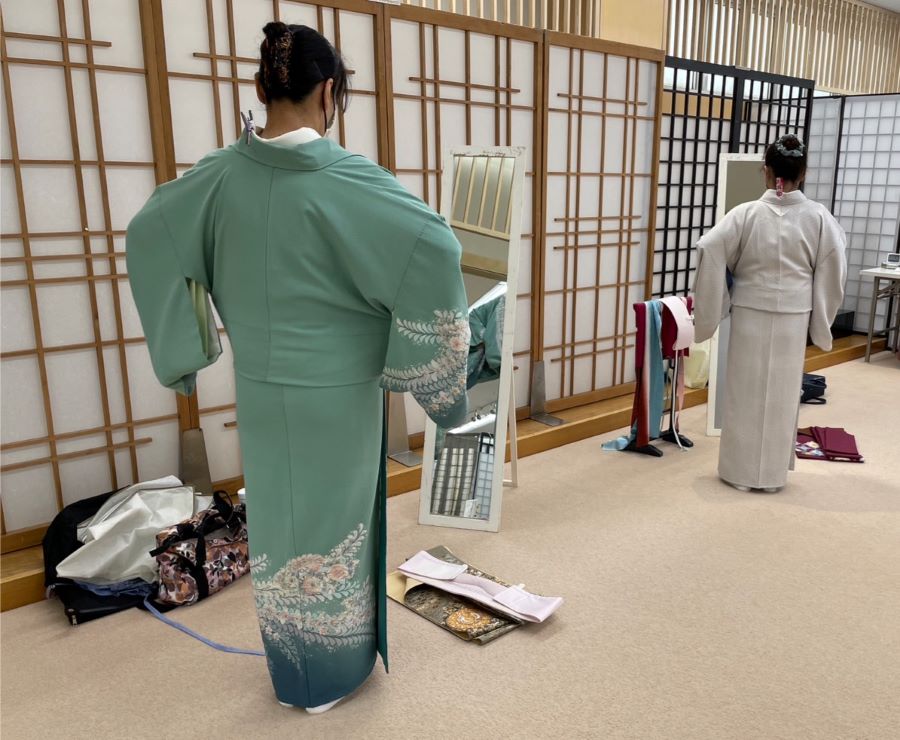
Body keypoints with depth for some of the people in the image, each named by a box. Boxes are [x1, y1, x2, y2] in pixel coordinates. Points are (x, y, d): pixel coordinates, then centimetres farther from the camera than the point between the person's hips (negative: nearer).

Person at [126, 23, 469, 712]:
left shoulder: (222, 173, -4)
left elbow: (146, 235, 4)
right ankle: (332, 677, 35)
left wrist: (186, 345, 11)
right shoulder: (346, 177, -19)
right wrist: (427, 364, -16)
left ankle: (292, 677, 40)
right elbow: (436, 249, -28)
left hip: (262, 392, 5)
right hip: (338, 395, -4)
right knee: (334, 527, 14)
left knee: (278, 525, 20)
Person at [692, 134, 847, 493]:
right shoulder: (819, 217, -6)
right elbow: (833, 271, 0)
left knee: (746, 392, 10)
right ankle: (773, 474, 23)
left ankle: (740, 471, 18)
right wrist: (821, 319, 12)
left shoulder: (747, 213, -12)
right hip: (793, 319, 2)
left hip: (750, 316, -1)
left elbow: (709, 249, -18)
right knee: (782, 395, 13)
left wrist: (711, 309, -7)